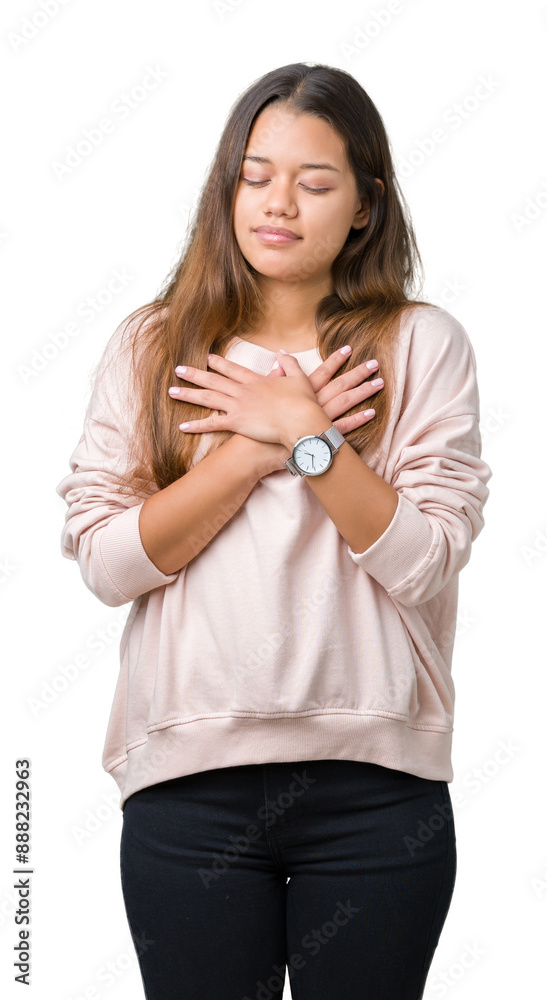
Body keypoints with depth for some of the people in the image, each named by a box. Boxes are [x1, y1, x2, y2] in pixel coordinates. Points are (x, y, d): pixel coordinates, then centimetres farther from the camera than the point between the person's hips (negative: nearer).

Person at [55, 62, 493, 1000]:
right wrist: (253, 451, -11)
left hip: (375, 783, 0)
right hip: (188, 780, 1)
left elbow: (426, 562, -7)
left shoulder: (423, 344, 1)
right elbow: (104, 561, -4)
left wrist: (304, 434, -13)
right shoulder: (148, 346, 5)